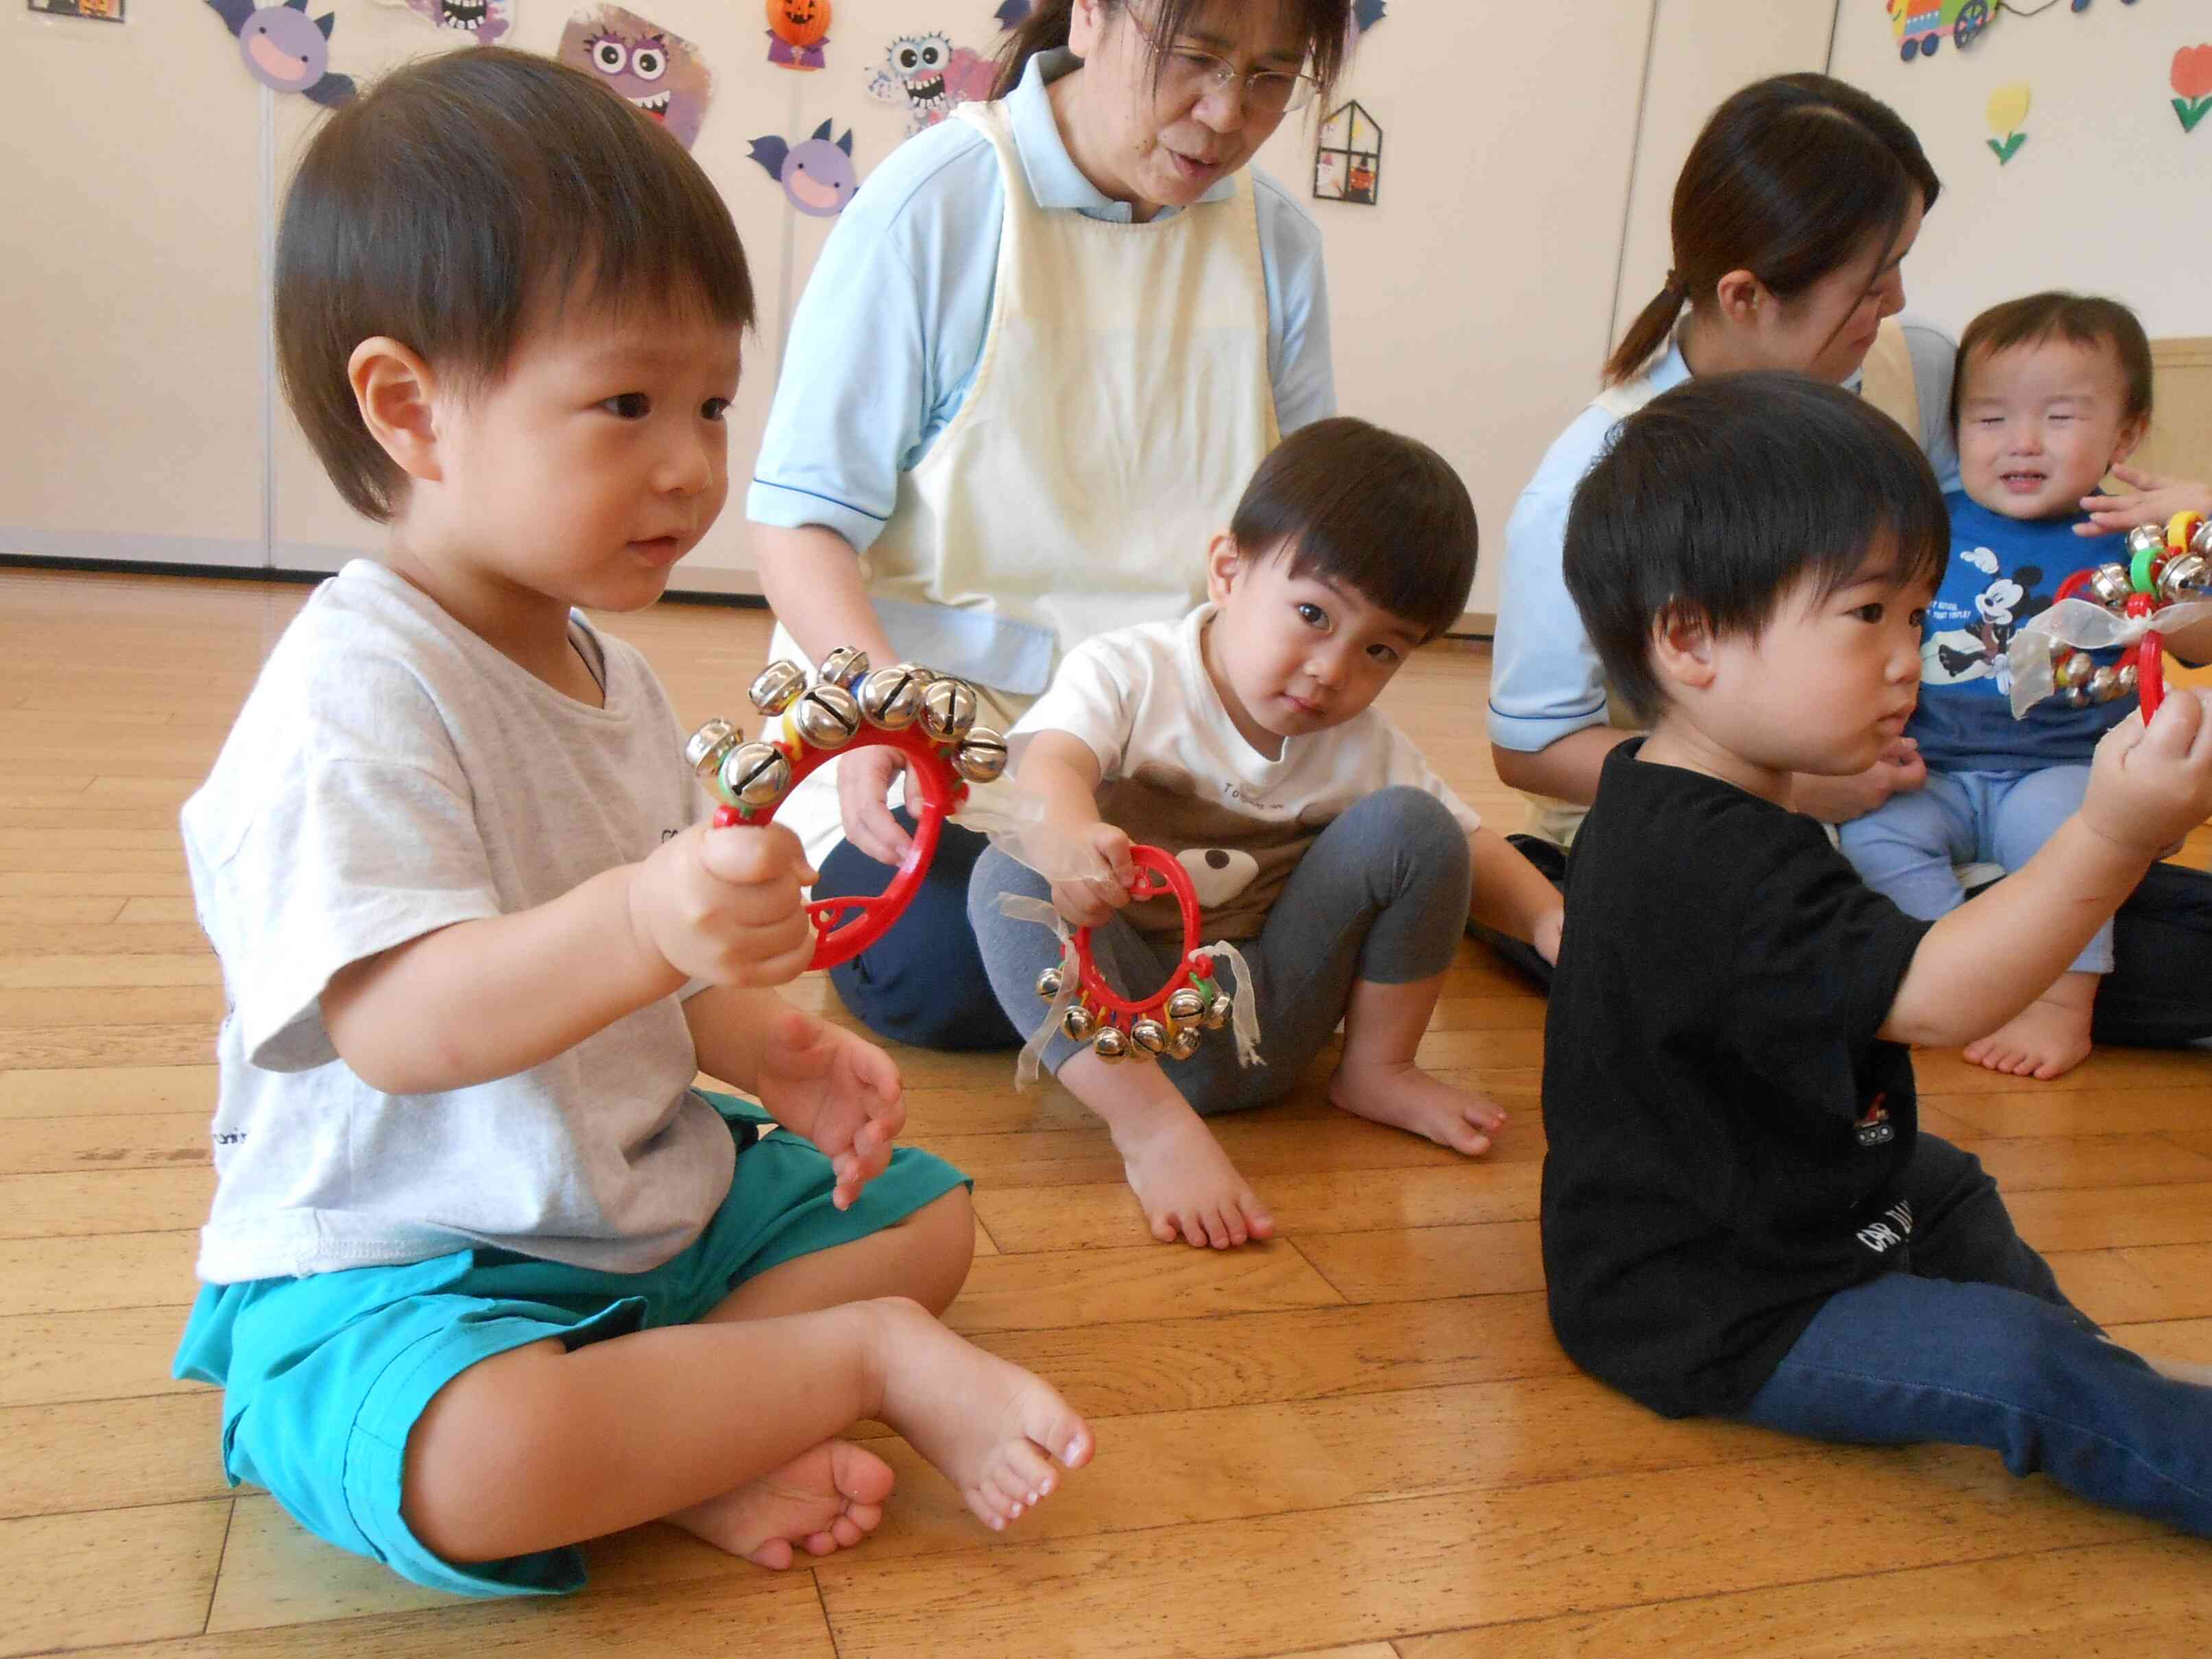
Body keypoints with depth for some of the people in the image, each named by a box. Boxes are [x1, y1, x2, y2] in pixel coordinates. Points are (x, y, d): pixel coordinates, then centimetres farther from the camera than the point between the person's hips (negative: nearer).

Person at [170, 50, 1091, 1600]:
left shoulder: (609, 667, 7)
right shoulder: (352, 694, -22)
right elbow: (394, 1024, -33)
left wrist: (769, 1045, -3)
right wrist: (642, 925, -49)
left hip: (650, 1197, 9)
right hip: (389, 1267, -9)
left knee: (930, 1211, 12)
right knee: (479, 1467, -38)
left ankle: (688, 1433, -9)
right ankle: (871, 1358, -15)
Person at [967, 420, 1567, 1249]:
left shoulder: (1364, 748, 3)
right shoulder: (1129, 672, -10)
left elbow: (1468, 848, 7)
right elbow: (1050, 762, -28)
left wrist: (1554, 921, -15)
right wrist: (1071, 839, -53)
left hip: (1271, 1019, 3)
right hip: (1128, 1010, -3)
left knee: (1409, 824, -13)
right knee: (1012, 875, -31)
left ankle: (1376, 1069, 3)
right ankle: (1151, 1124, -37)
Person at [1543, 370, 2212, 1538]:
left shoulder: (1668, 806, 3)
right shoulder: (1710, 862, -32)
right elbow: (1931, 997, -35)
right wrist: (2111, 840, -42)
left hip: (1769, 1211, 12)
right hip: (1709, 1318, -11)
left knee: (1949, 1190, 30)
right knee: (2021, 1366, -22)